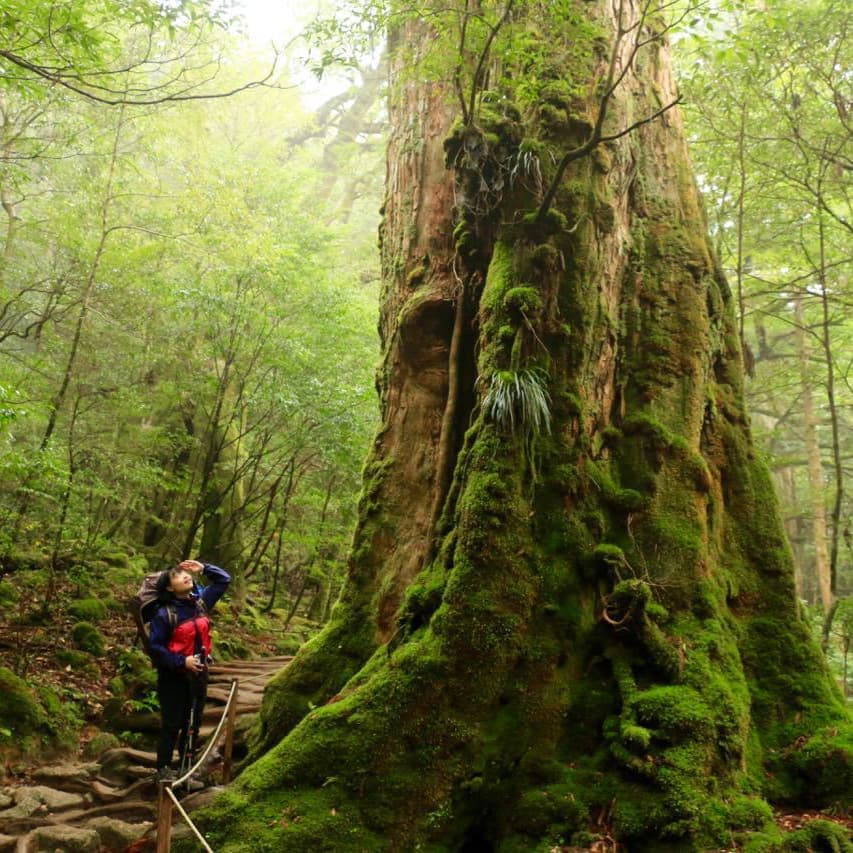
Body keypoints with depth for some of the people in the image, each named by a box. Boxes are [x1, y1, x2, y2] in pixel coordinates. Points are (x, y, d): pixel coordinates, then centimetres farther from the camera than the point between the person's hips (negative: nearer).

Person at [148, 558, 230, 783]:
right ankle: (163, 767, 18)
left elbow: (224, 580, 9)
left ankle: (188, 764, 29)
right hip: (174, 676, -5)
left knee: (193, 722, 15)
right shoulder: (164, 614, -17)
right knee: (172, 723, 3)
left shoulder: (200, 600, 0)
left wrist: (203, 568, -2)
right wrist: (182, 661, -23)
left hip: (198, 673, 6)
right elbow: (156, 647, -17)